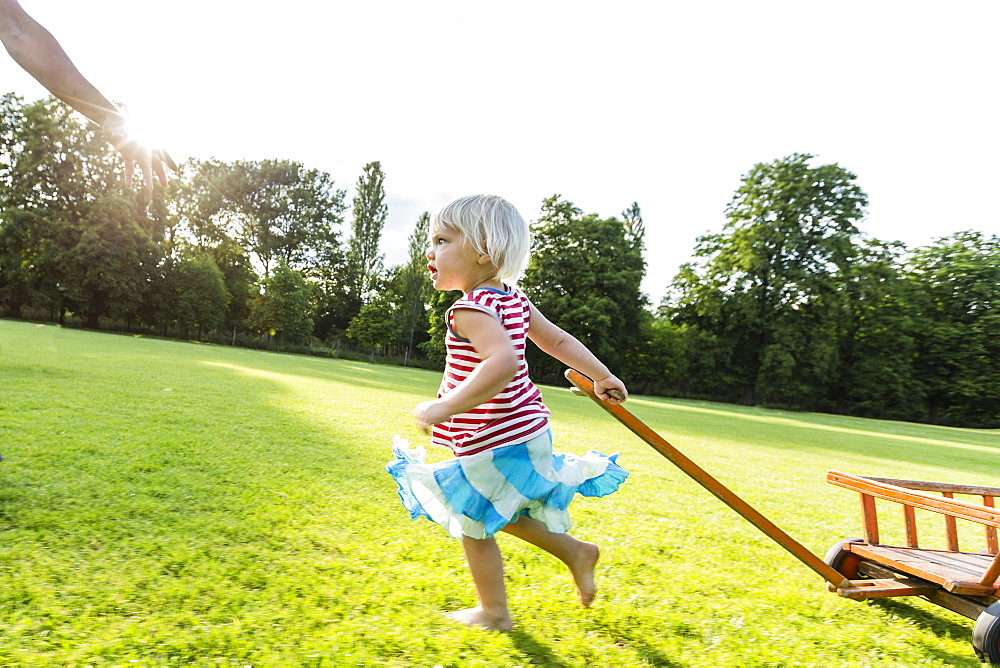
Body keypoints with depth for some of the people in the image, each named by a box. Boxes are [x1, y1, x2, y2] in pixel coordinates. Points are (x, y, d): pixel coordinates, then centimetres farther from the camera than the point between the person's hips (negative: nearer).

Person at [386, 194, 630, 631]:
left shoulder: (471, 309, -25)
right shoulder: (514, 299, 3)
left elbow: (503, 361, -42)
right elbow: (559, 340, 10)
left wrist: (445, 407, -37)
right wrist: (602, 377, 20)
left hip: (491, 446, -9)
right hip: (525, 431, 9)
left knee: (474, 527, 12)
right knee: (498, 512, 29)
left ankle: (493, 613, 32)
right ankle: (574, 551, 34)